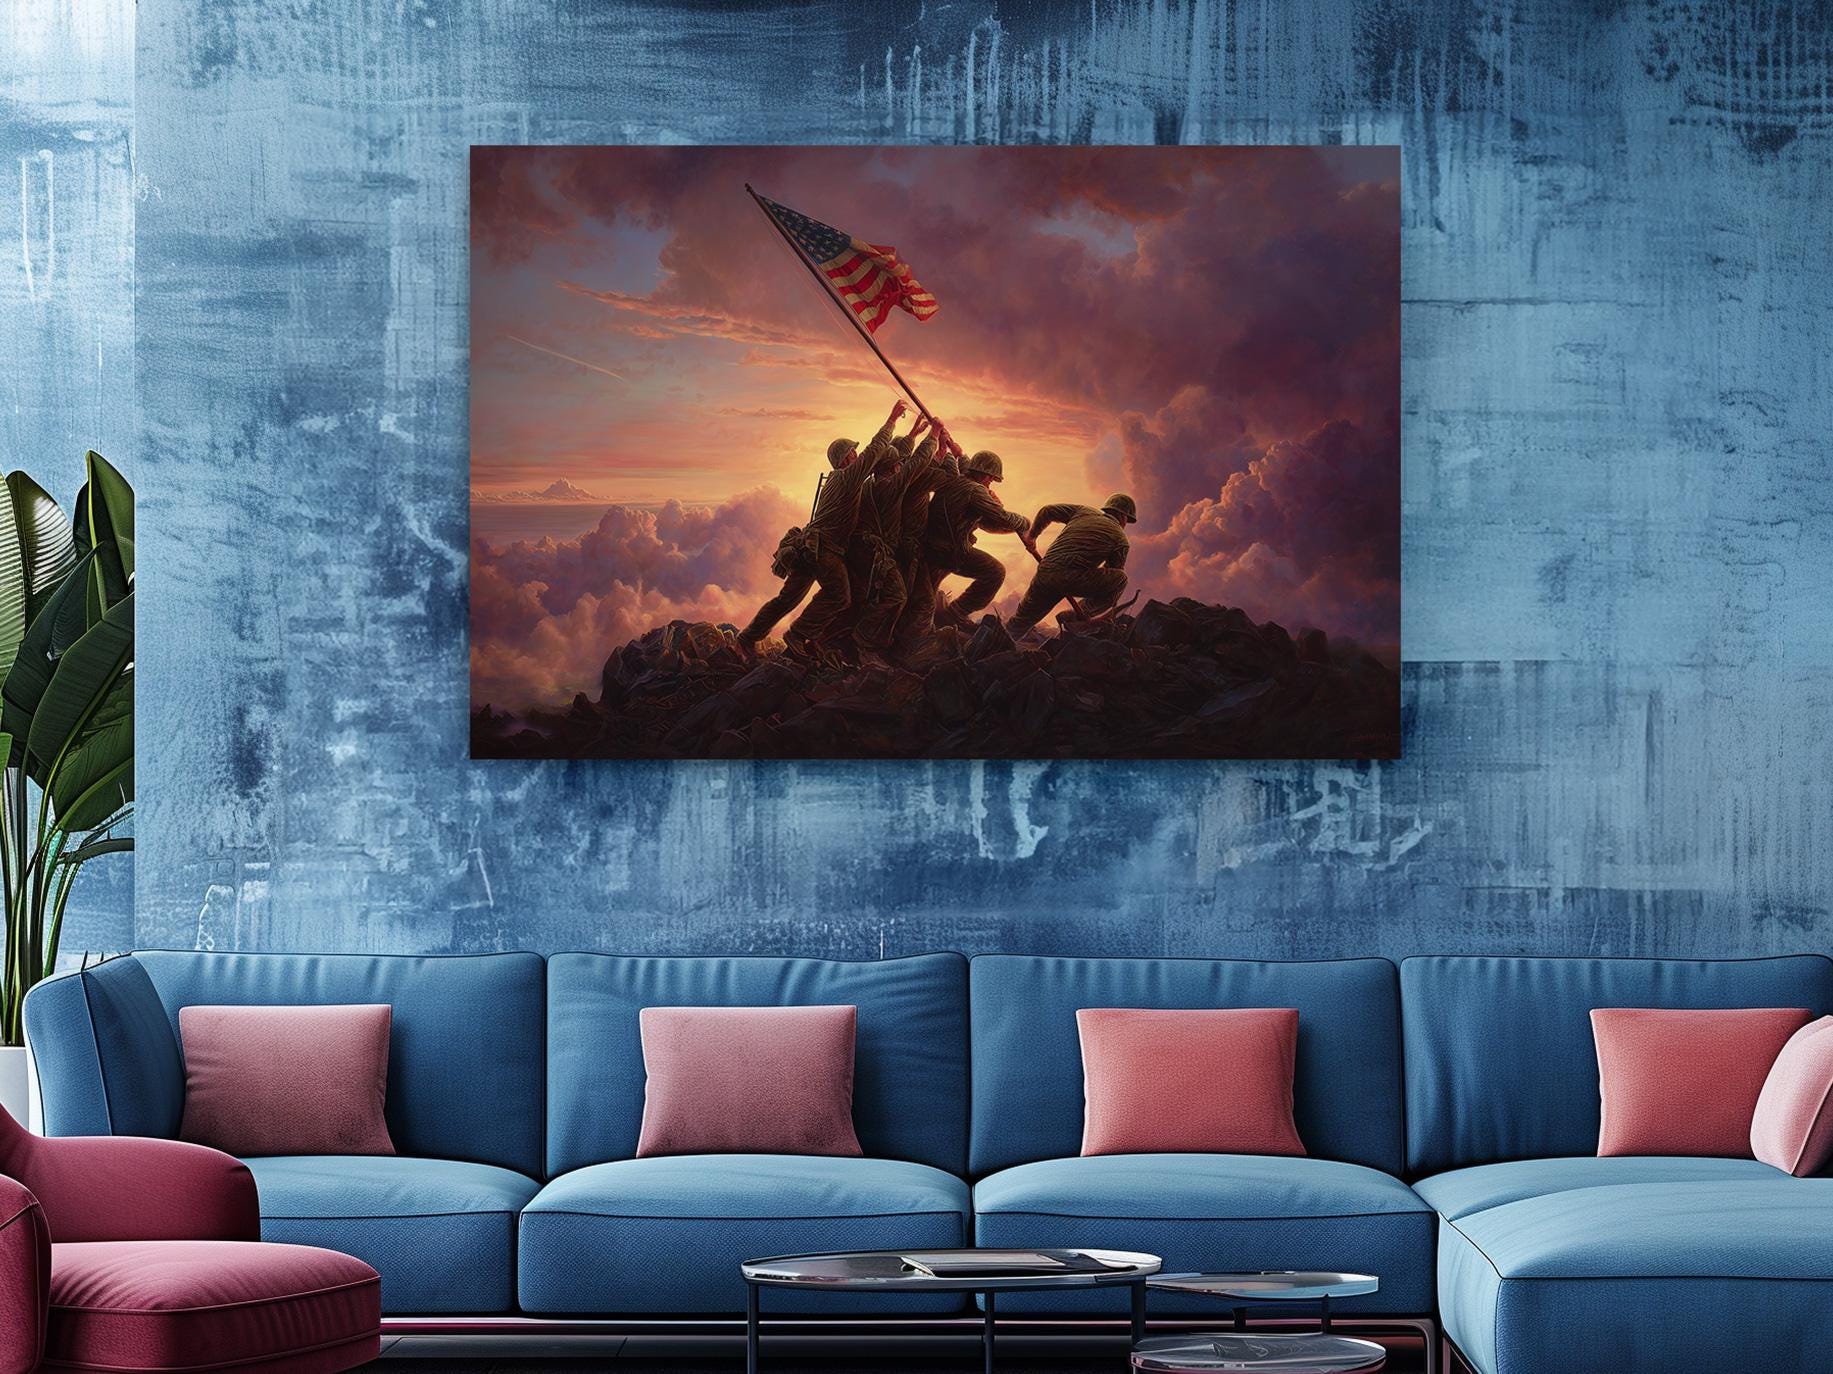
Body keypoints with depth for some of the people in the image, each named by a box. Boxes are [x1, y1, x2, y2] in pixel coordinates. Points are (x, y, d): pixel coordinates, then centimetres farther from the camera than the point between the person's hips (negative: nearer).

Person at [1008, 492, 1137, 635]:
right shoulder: (1120, 538, 9)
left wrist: (1031, 536, 37)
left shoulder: (1083, 511, 21)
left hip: (1045, 574, 6)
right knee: (1120, 579, 7)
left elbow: (1047, 511, 23)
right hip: (1074, 578, -6)